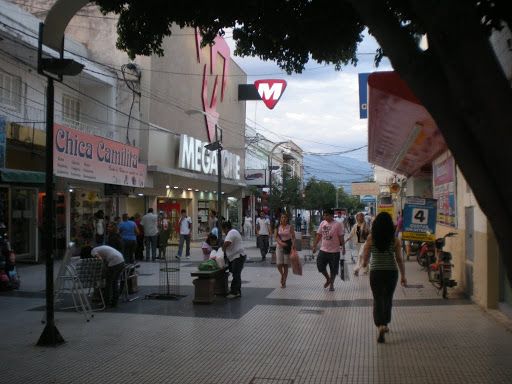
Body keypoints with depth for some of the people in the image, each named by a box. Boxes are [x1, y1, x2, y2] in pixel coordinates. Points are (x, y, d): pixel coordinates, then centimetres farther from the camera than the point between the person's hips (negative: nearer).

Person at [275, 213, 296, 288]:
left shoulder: (290, 227, -1)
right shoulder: (278, 227, 4)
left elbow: (293, 237, -3)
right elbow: (276, 237, 0)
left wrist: (293, 246, -14)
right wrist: (281, 243, -17)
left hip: (288, 247, -1)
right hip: (279, 246, 1)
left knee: (286, 265, 0)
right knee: (279, 264, -6)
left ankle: (284, 282, 9)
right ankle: (282, 275, 26)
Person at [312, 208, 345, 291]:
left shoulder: (337, 225, -9)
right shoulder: (322, 223, 5)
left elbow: (341, 237, -8)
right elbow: (318, 236, 10)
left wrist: (343, 247, -12)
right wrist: (314, 246, 8)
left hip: (334, 251, -4)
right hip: (323, 250, 4)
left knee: (333, 269, 5)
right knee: (320, 266, 1)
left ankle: (331, 284, 22)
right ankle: (328, 279, 26)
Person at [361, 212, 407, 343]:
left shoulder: (371, 238, -8)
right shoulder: (394, 240, -6)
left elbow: (365, 256, -3)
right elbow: (399, 259, -4)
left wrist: (364, 263, 20)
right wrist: (403, 276, 5)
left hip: (376, 273, -1)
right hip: (391, 272, 1)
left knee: (378, 300, 6)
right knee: (388, 299, 19)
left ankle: (381, 325, -14)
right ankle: (385, 325, 30)